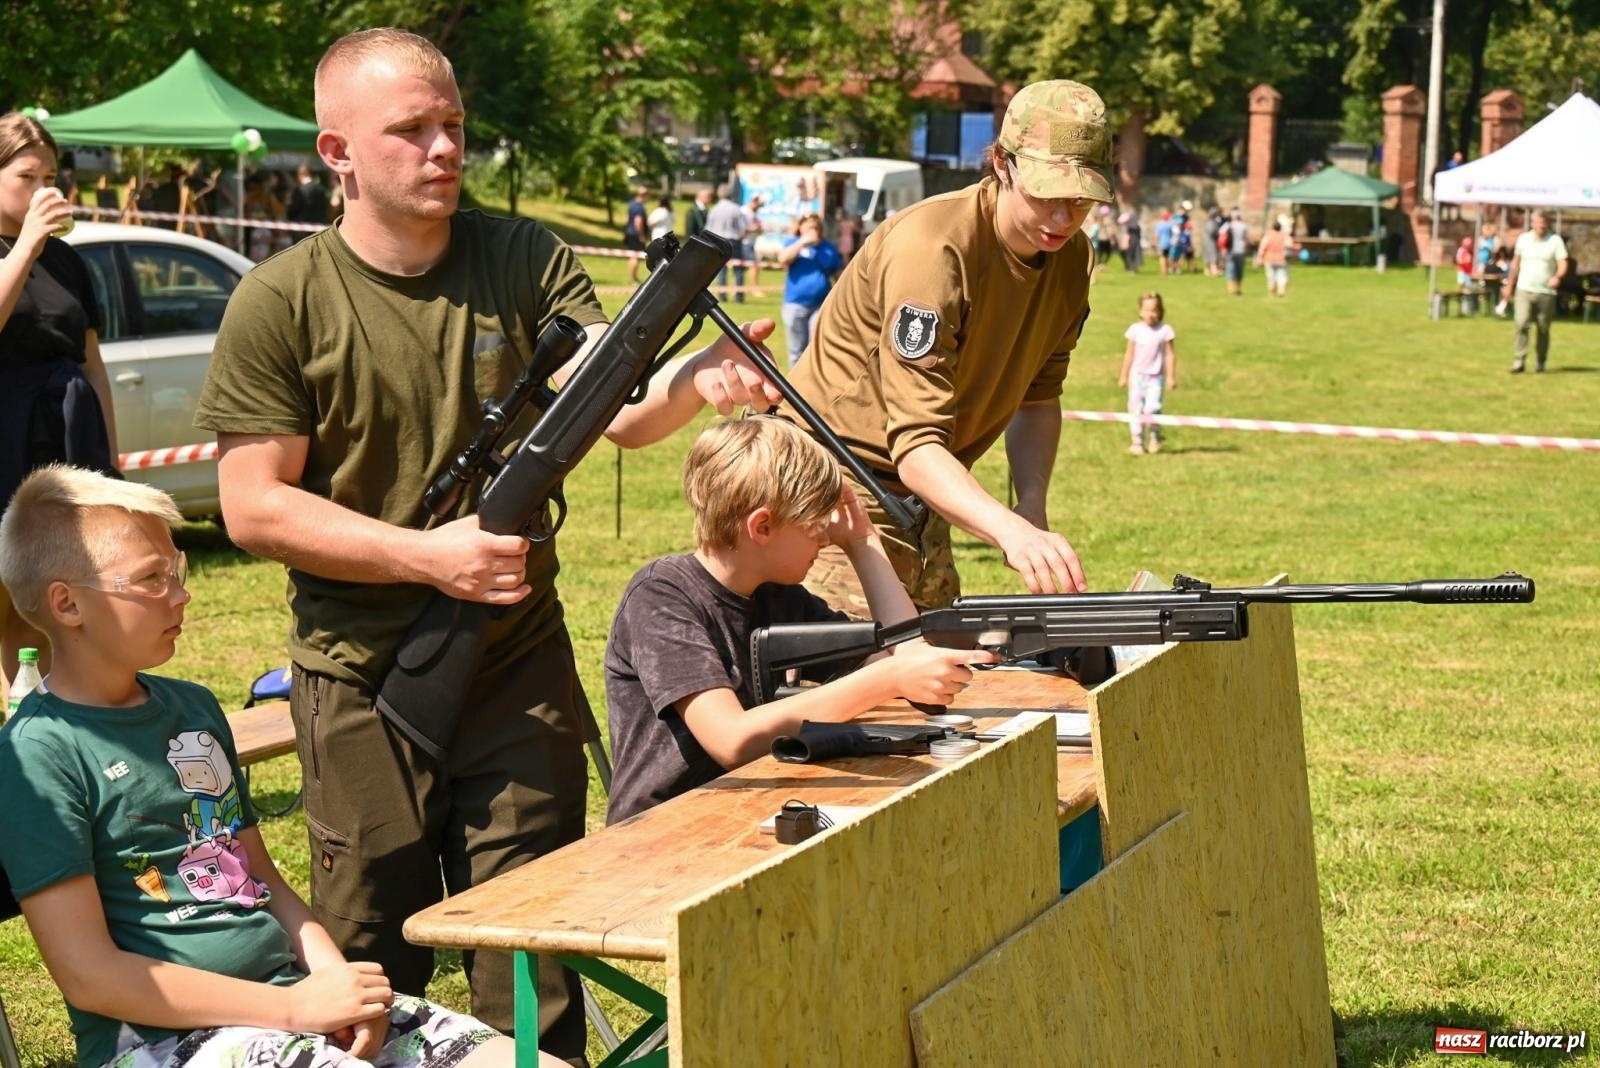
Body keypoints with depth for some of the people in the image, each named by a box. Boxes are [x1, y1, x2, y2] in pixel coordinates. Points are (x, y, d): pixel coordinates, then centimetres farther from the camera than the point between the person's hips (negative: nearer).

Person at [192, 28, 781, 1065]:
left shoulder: (525, 260, -1)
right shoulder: (282, 303, -8)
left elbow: (618, 406, -13)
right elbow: (253, 507, -10)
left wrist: (694, 383, -36)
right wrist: (428, 555, -19)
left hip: (522, 660, 2)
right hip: (364, 678, -1)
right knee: (374, 955, 12)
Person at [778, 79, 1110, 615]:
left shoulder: (1071, 258, -1)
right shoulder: (931, 250, -27)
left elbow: (1037, 396, 12)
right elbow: (915, 445, -34)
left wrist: (1032, 506, -5)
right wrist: (1009, 530, -48)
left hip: (919, 492, 8)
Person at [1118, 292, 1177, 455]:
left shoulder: (1165, 331, -4)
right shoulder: (1135, 330, 1)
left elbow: (1170, 355, -1)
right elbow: (1129, 354, 8)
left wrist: (1171, 377, -3)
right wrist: (1124, 376, 10)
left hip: (1156, 377, -2)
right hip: (1137, 375, 2)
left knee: (1152, 408, -14)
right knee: (1136, 409, 2)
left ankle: (1155, 437, 11)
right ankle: (1138, 442, 11)